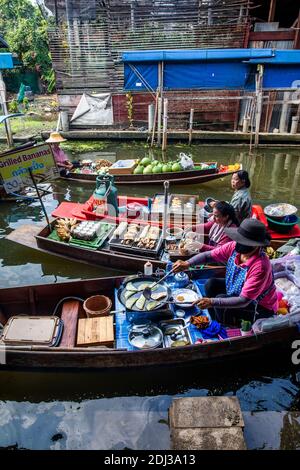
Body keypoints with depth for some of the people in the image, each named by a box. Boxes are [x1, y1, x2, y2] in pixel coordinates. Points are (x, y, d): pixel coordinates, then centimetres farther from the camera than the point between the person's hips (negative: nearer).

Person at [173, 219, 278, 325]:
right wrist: (188, 263, -28)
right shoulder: (234, 247, -18)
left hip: (261, 307, -7)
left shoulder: (260, 267, -37)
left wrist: (212, 302, -41)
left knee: (221, 299, -24)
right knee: (211, 284, -7)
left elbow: (244, 301, -36)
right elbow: (208, 255, -11)